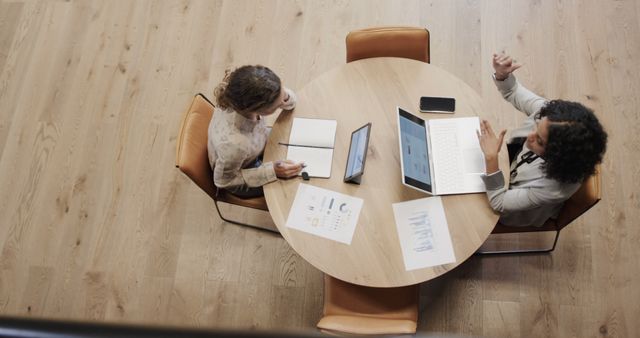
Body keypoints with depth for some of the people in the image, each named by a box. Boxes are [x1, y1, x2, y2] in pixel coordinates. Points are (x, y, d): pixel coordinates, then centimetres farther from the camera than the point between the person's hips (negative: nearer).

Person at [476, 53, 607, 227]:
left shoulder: (553, 187, -46)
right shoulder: (550, 114, -33)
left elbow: (499, 203, -36)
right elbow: (514, 93, -15)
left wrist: (491, 159, -49)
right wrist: (502, 74, -38)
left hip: (513, 212, -5)